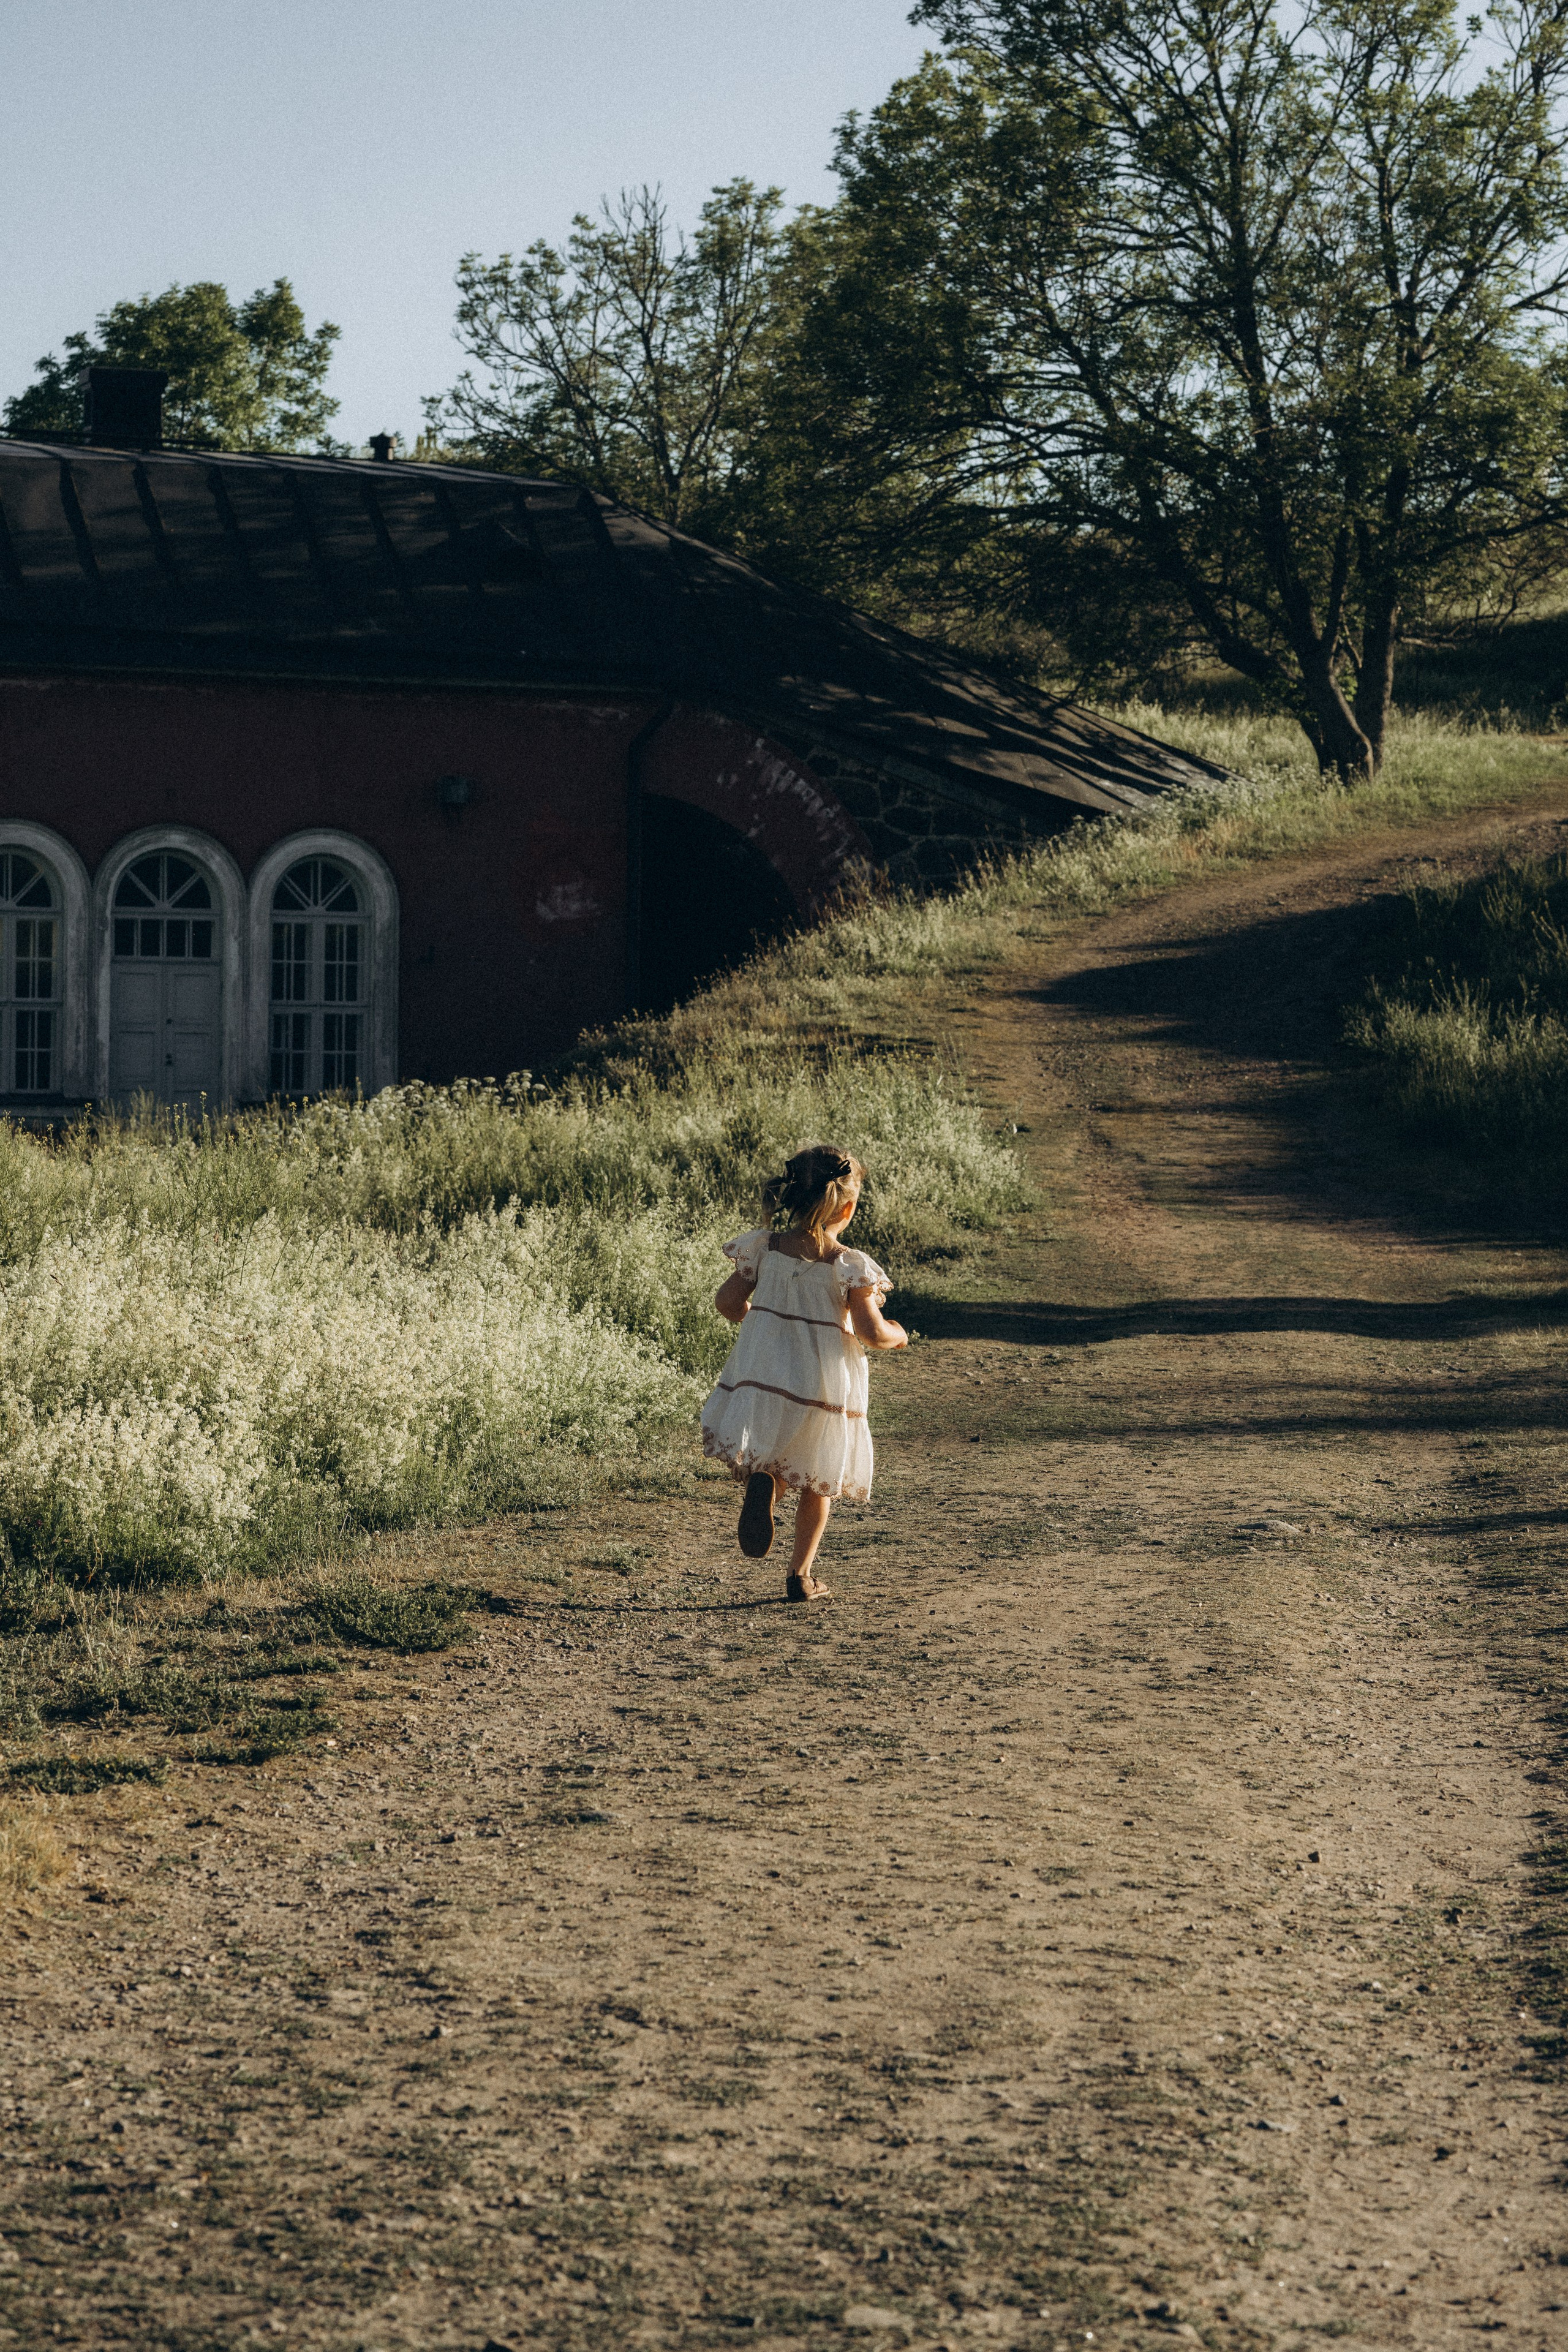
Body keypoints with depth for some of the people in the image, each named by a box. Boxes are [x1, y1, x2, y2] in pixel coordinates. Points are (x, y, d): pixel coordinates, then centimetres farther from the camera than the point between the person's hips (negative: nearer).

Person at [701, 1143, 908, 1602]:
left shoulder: (765, 1247, -3)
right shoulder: (849, 1266, -13)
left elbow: (728, 1302, 3)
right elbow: (872, 1333, -16)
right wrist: (896, 1334, 7)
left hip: (763, 1374, 2)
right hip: (823, 1385, -2)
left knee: (767, 1456, 16)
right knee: (816, 1481, 16)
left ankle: (761, 1480, -22)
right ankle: (800, 1575, 19)